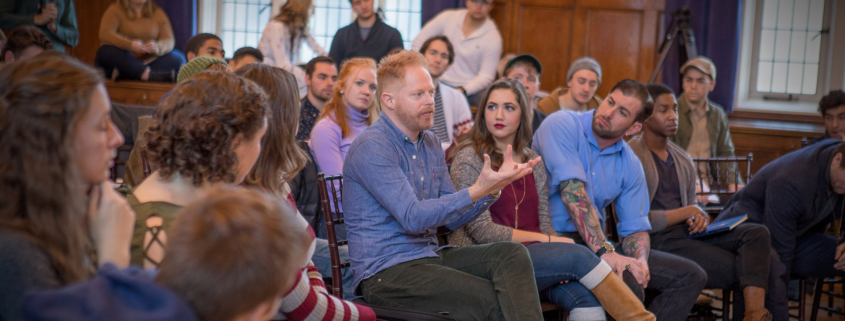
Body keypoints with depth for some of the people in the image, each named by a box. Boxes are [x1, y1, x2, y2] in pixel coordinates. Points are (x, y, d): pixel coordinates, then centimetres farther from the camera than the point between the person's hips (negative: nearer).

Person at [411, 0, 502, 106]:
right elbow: (418, 43, 5)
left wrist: (462, 91, -23)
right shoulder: (448, 17, 1)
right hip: (441, 83, 1)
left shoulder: (493, 38, -6)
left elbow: (486, 77, -8)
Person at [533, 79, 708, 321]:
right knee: (626, 282, -33)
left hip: (598, 243, 8)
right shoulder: (562, 126, -10)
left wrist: (640, 261, -15)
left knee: (690, 275, 1)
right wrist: (605, 252, -29)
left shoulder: (630, 164, 10)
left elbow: (635, 227, 9)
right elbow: (572, 191, -22)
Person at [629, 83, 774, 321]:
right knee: (740, 269, -17)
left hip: (686, 232, 8)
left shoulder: (683, 160, 19)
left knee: (757, 233, -16)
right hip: (657, 240, -8)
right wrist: (687, 213, -8)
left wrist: (700, 217, -3)